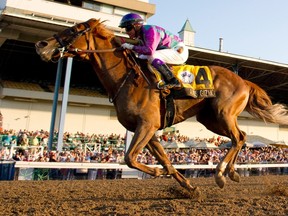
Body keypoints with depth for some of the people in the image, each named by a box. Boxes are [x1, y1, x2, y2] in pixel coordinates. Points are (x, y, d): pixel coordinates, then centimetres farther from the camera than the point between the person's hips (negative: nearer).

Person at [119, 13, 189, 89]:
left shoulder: (149, 30, -23)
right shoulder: (140, 34, 5)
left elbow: (150, 50, -36)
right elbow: (143, 49, 12)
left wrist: (132, 47, -29)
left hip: (180, 51, -10)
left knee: (152, 56, -29)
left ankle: (173, 81, -24)